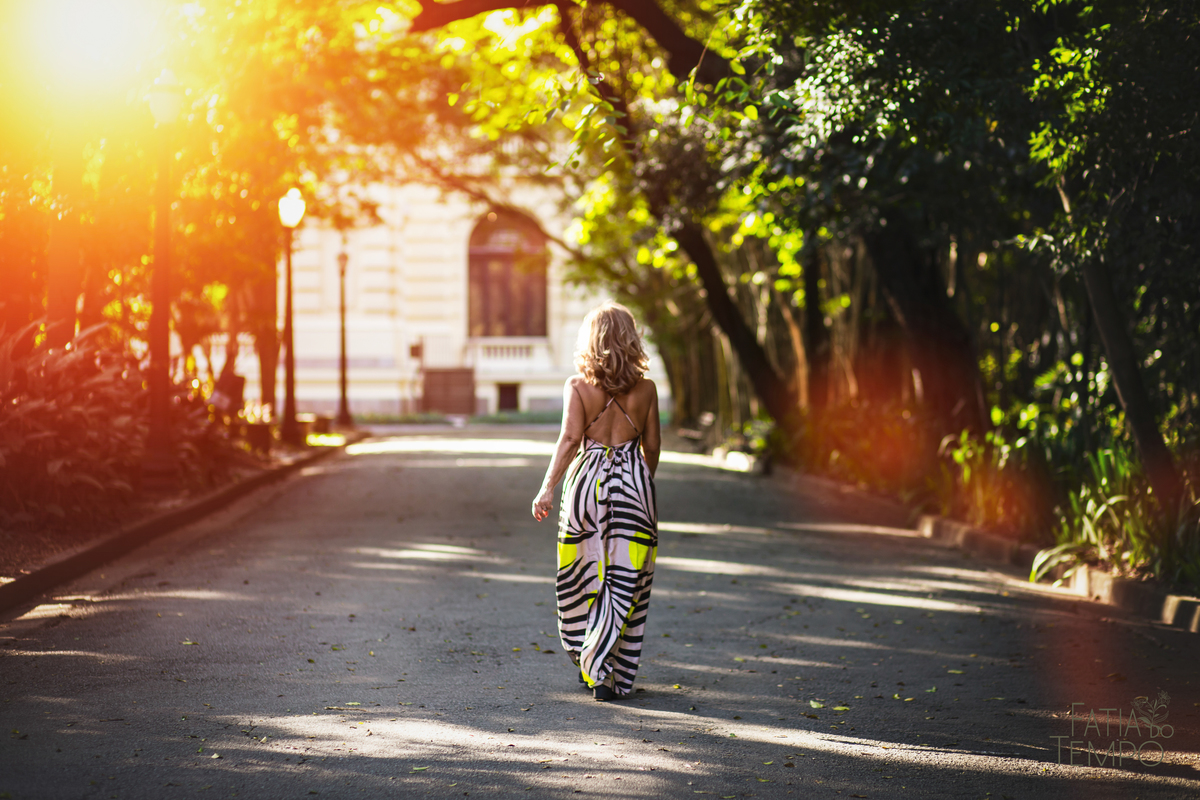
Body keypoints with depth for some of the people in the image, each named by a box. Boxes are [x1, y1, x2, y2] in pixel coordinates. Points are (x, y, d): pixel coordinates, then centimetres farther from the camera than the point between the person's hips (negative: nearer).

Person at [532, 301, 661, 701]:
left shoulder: (577, 386, -5)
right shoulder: (645, 388, 0)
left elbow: (570, 437, -16)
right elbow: (652, 445, 7)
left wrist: (547, 487, -17)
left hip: (588, 479, 0)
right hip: (633, 480, 0)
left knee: (584, 577, 15)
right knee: (625, 582, 4)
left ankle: (591, 664, 23)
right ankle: (607, 671, -2)